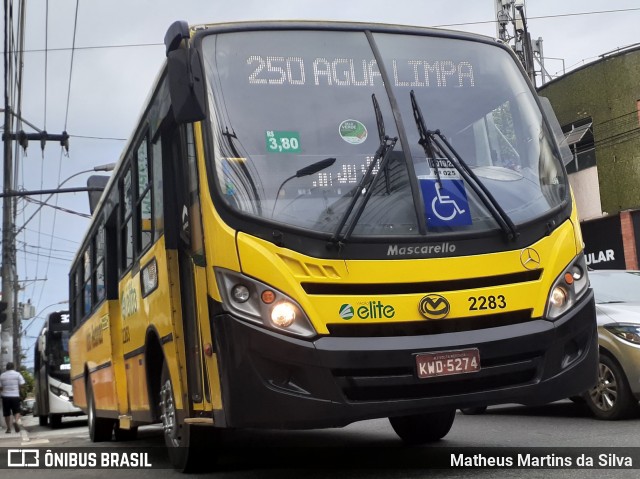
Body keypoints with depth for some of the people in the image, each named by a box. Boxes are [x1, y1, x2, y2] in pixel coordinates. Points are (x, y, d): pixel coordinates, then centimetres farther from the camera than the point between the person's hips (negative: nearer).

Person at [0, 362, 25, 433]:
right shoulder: (17, 374, 0)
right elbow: (22, 384, -7)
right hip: (15, 396, -1)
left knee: (7, 413, 10)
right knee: (16, 411, 9)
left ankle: (8, 428, 11)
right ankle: (16, 421, -19)